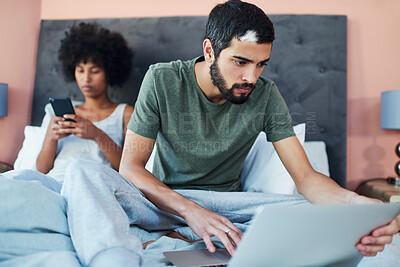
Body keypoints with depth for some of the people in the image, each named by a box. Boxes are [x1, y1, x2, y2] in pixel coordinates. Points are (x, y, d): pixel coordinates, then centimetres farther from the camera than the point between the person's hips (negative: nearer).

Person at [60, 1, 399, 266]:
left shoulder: (265, 94, -8)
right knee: (83, 172, -26)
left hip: (225, 204, 2)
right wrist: (190, 211, -30)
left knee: (314, 209, -25)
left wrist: (352, 200, -36)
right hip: (165, 198, -1)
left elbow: (306, 176, -12)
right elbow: (130, 166, -14)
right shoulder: (162, 80, -12)